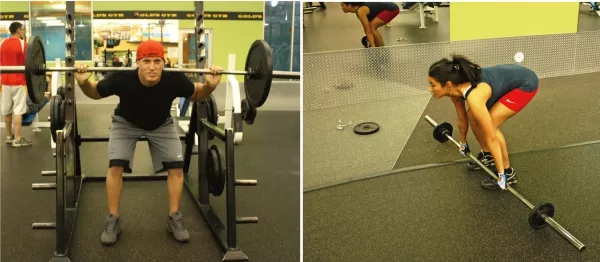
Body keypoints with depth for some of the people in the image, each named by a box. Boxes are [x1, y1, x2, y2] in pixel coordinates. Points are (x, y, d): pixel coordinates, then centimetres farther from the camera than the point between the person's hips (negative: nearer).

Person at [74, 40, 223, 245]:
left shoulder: (174, 80, -36)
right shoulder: (122, 79, -39)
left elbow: (196, 95, -13)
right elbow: (95, 93, -17)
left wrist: (210, 85, -34)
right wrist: (83, 82, -38)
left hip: (161, 124, 1)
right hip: (126, 123, -1)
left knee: (176, 166, -9)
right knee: (115, 166, -15)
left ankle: (174, 218, 7)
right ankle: (113, 220, 0)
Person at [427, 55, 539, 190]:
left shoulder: (474, 97, -35)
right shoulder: (455, 89, -11)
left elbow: (491, 138, -30)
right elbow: (462, 119, 10)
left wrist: (501, 175, -24)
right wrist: (463, 143, 25)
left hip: (525, 83, -8)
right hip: (509, 79, 8)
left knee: (490, 126, -16)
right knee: (473, 117, 7)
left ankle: (508, 173, -1)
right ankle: (487, 156, 26)